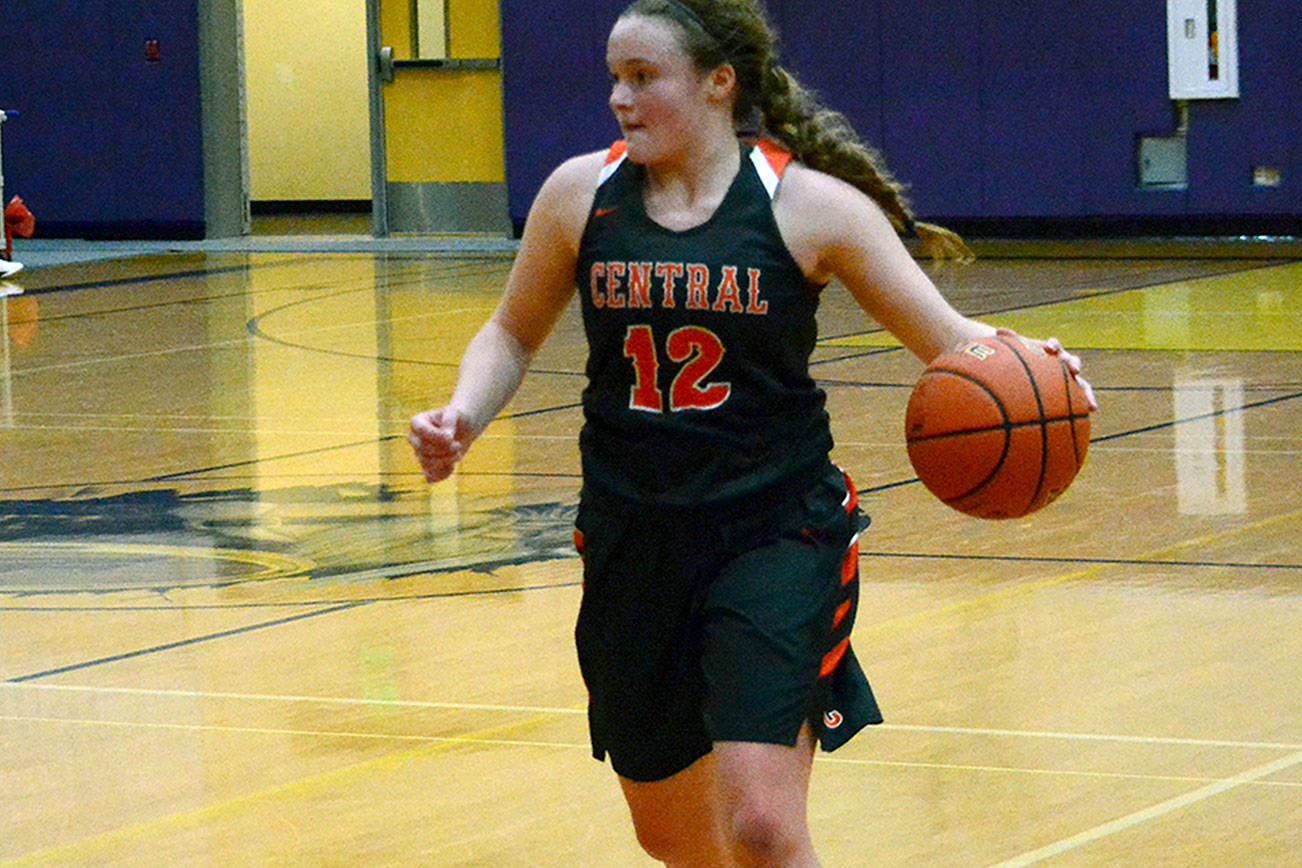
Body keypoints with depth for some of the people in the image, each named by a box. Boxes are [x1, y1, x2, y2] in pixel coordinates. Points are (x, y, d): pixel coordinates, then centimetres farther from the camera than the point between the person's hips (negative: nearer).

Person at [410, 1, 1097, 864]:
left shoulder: (809, 206, -7)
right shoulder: (581, 194, 1)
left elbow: (945, 337, -6)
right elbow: (513, 336, 16)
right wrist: (462, 417, -4)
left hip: (777, 533, -4)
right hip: (634, 545, 4)